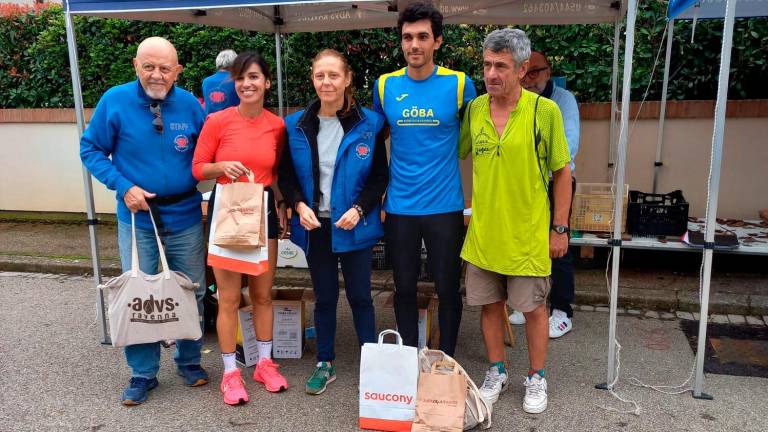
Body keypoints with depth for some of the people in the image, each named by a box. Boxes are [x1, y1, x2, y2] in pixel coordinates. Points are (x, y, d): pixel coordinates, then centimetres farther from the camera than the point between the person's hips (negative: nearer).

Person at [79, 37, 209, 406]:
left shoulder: (190, 104, -4)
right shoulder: (115, 101, -8)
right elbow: (91, 149, -1)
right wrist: (123, 186, -13)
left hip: (185, 218, 1)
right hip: (137, 218, -1)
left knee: (192, 292, 11)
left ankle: (189, 361, 31)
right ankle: (143, 373, 24)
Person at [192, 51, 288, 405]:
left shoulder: (277, 125, 0)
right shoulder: (217, 121, -8)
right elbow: (197, 169, -3)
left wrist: (282, 207, 0)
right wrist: (223, 167, -22)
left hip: (263, 209, 3)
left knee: (263, 293, 12)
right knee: (229, 297, 2)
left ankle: (265, 363, 27)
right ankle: (230, 372, 17)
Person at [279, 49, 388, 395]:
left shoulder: (369, 124, -6)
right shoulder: (296, 125, 0)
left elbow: (380, 176, -1)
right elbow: (286, 175, 6)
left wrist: (359, 210, -14)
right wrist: (299, 205, -11)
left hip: (355, 225, -2)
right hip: (315, 225, 2)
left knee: (360, 296, 6)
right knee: (324, 297, 13)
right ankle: (325, 364, 27)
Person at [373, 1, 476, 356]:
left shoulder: (459, 84, -4)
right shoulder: (385, 85, 2)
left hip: (445, 207, -2)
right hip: (399, 208, 2)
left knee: (448, 289, 8)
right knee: (404, 288, 12)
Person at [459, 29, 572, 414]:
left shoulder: (545, 111, -11)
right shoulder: (473, 109, -2)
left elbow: (562, 173, -4)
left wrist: (560, 229, -3)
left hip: (528, 235, -3)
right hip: (483, 233, 3)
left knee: (533, 307, 11)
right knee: (489, 305, 14)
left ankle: (536, 378, 31)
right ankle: (497, 372, 34)